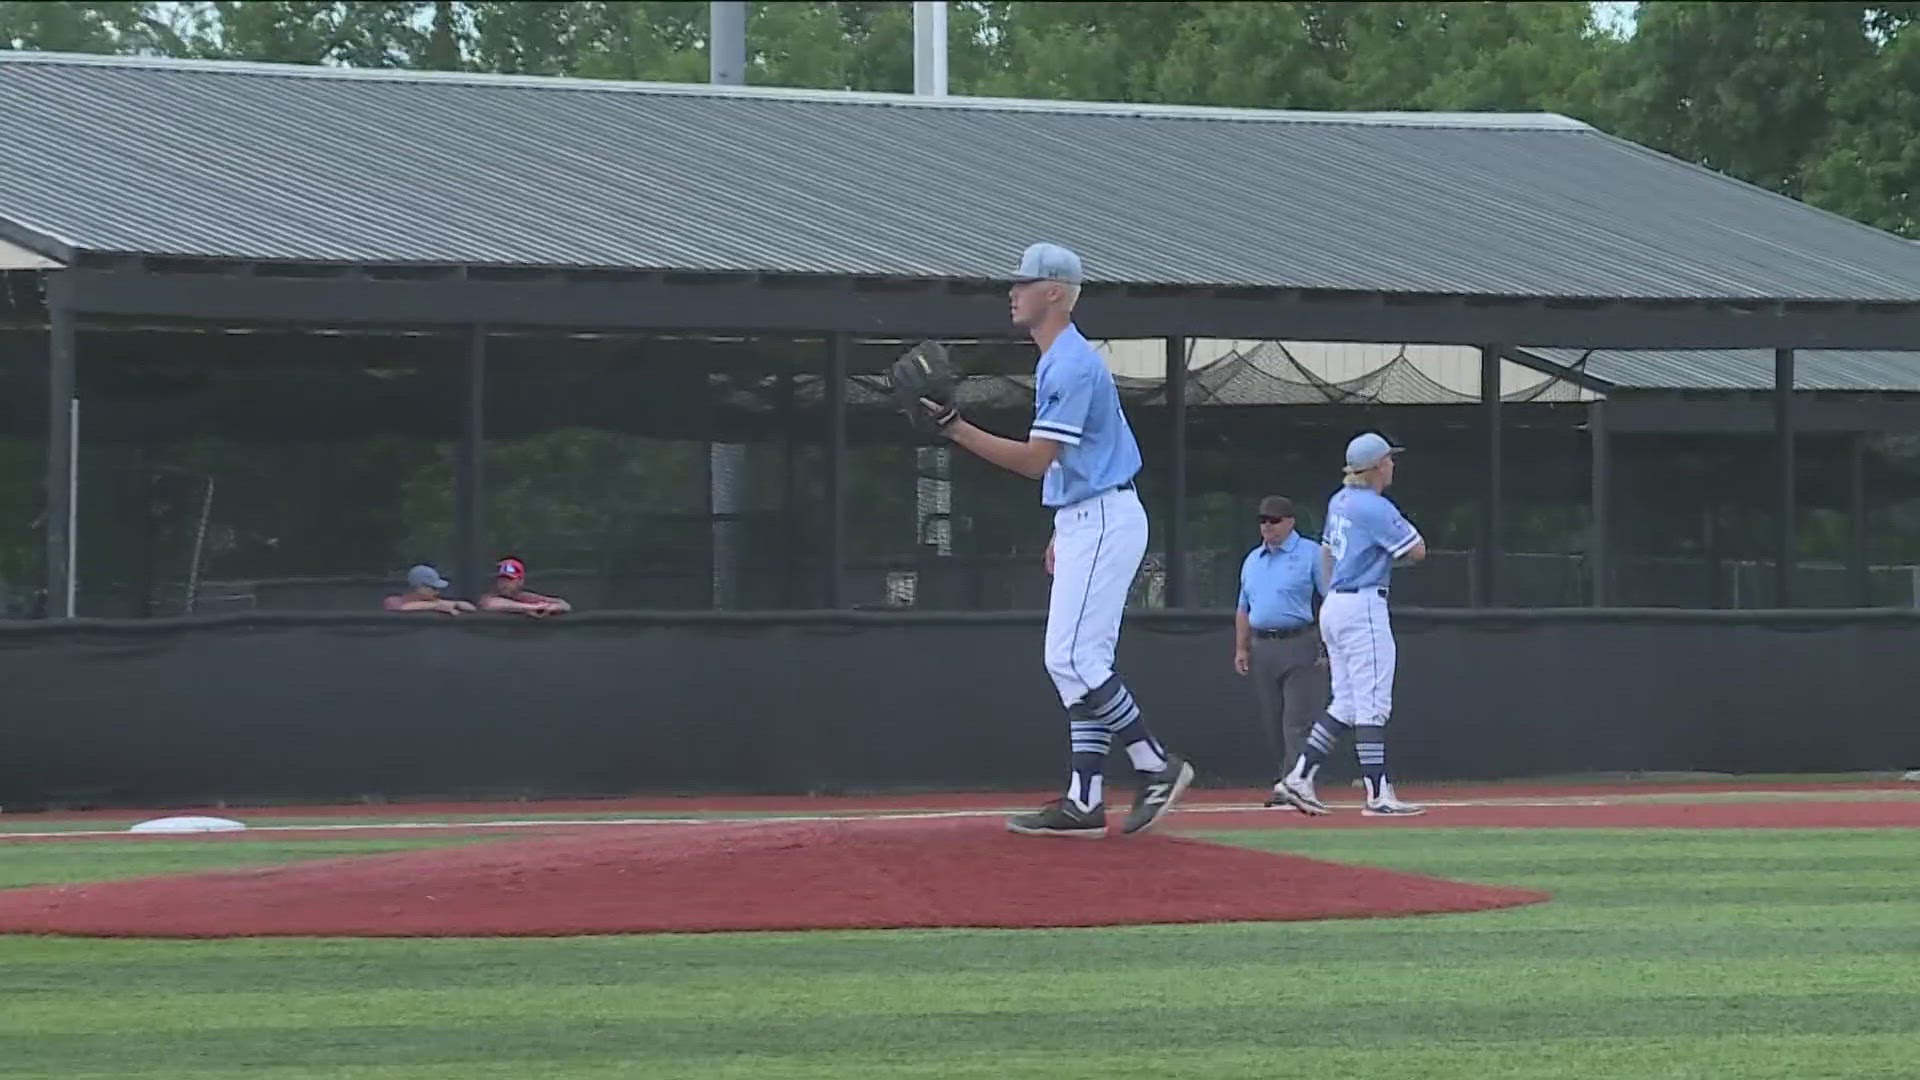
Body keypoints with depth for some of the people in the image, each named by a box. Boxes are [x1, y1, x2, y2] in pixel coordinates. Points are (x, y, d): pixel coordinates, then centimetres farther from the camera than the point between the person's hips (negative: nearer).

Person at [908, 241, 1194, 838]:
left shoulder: (1071, 364, -17)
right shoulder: (1057, 362, 17)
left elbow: (1037, 460, -22)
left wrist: (955, 427, -24)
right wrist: (1063, 532, 22)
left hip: (1102, 521, -11)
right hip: (1084, 522, 11)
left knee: (1072, 658, -13)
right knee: (1077, 661, 8)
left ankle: (1157, 766, -8)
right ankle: (1083, 802, 8)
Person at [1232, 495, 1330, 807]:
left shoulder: (1311, 554, -1)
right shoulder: (1252, 560, 19)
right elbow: (1244, 609, 24)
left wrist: (1327, 646, -14)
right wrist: (1241, 648, 15)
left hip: (1300, 645, -7)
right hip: (1262, 649, 7)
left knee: (1298, 721, -12)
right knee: (1273, 723, 7)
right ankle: (1282, 782, 12)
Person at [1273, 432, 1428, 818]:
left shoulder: (1339, 501, 13)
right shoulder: (1376, 508, -15)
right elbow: (1417, 551, -12)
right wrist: (1397, 528, 5)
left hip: (1334, 605, 9)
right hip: (1363, 606, -9)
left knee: (1346, 705, 12)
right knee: (1372, 703, -9)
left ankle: (1299, 777, 7)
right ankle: (1378, 795, -11)